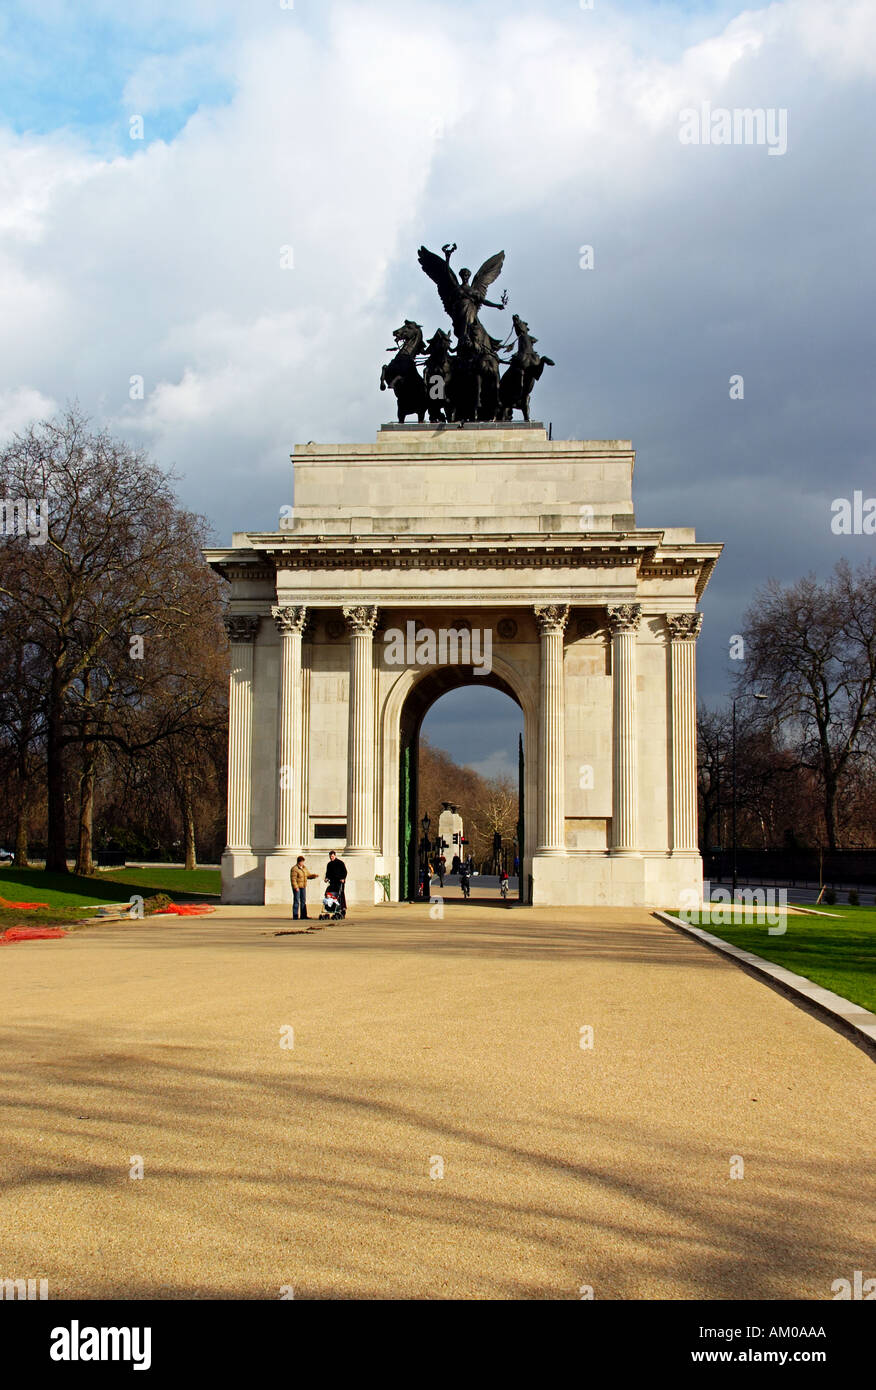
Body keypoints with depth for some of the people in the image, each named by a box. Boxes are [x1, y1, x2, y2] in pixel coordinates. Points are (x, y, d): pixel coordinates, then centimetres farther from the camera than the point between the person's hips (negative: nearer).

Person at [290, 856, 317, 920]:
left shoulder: (304, 868, 12)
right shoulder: (294, 869, -13)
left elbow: (308, 875, 19)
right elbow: (293, 879, -17)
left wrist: (313, 876, 1)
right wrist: (296, 887, -22)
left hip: (303, 887, 8)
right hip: (297, 887, -8)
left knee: (303, 901, 10)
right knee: (296, 901, -7)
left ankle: (303, 915, 16)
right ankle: (295, 916, -4)